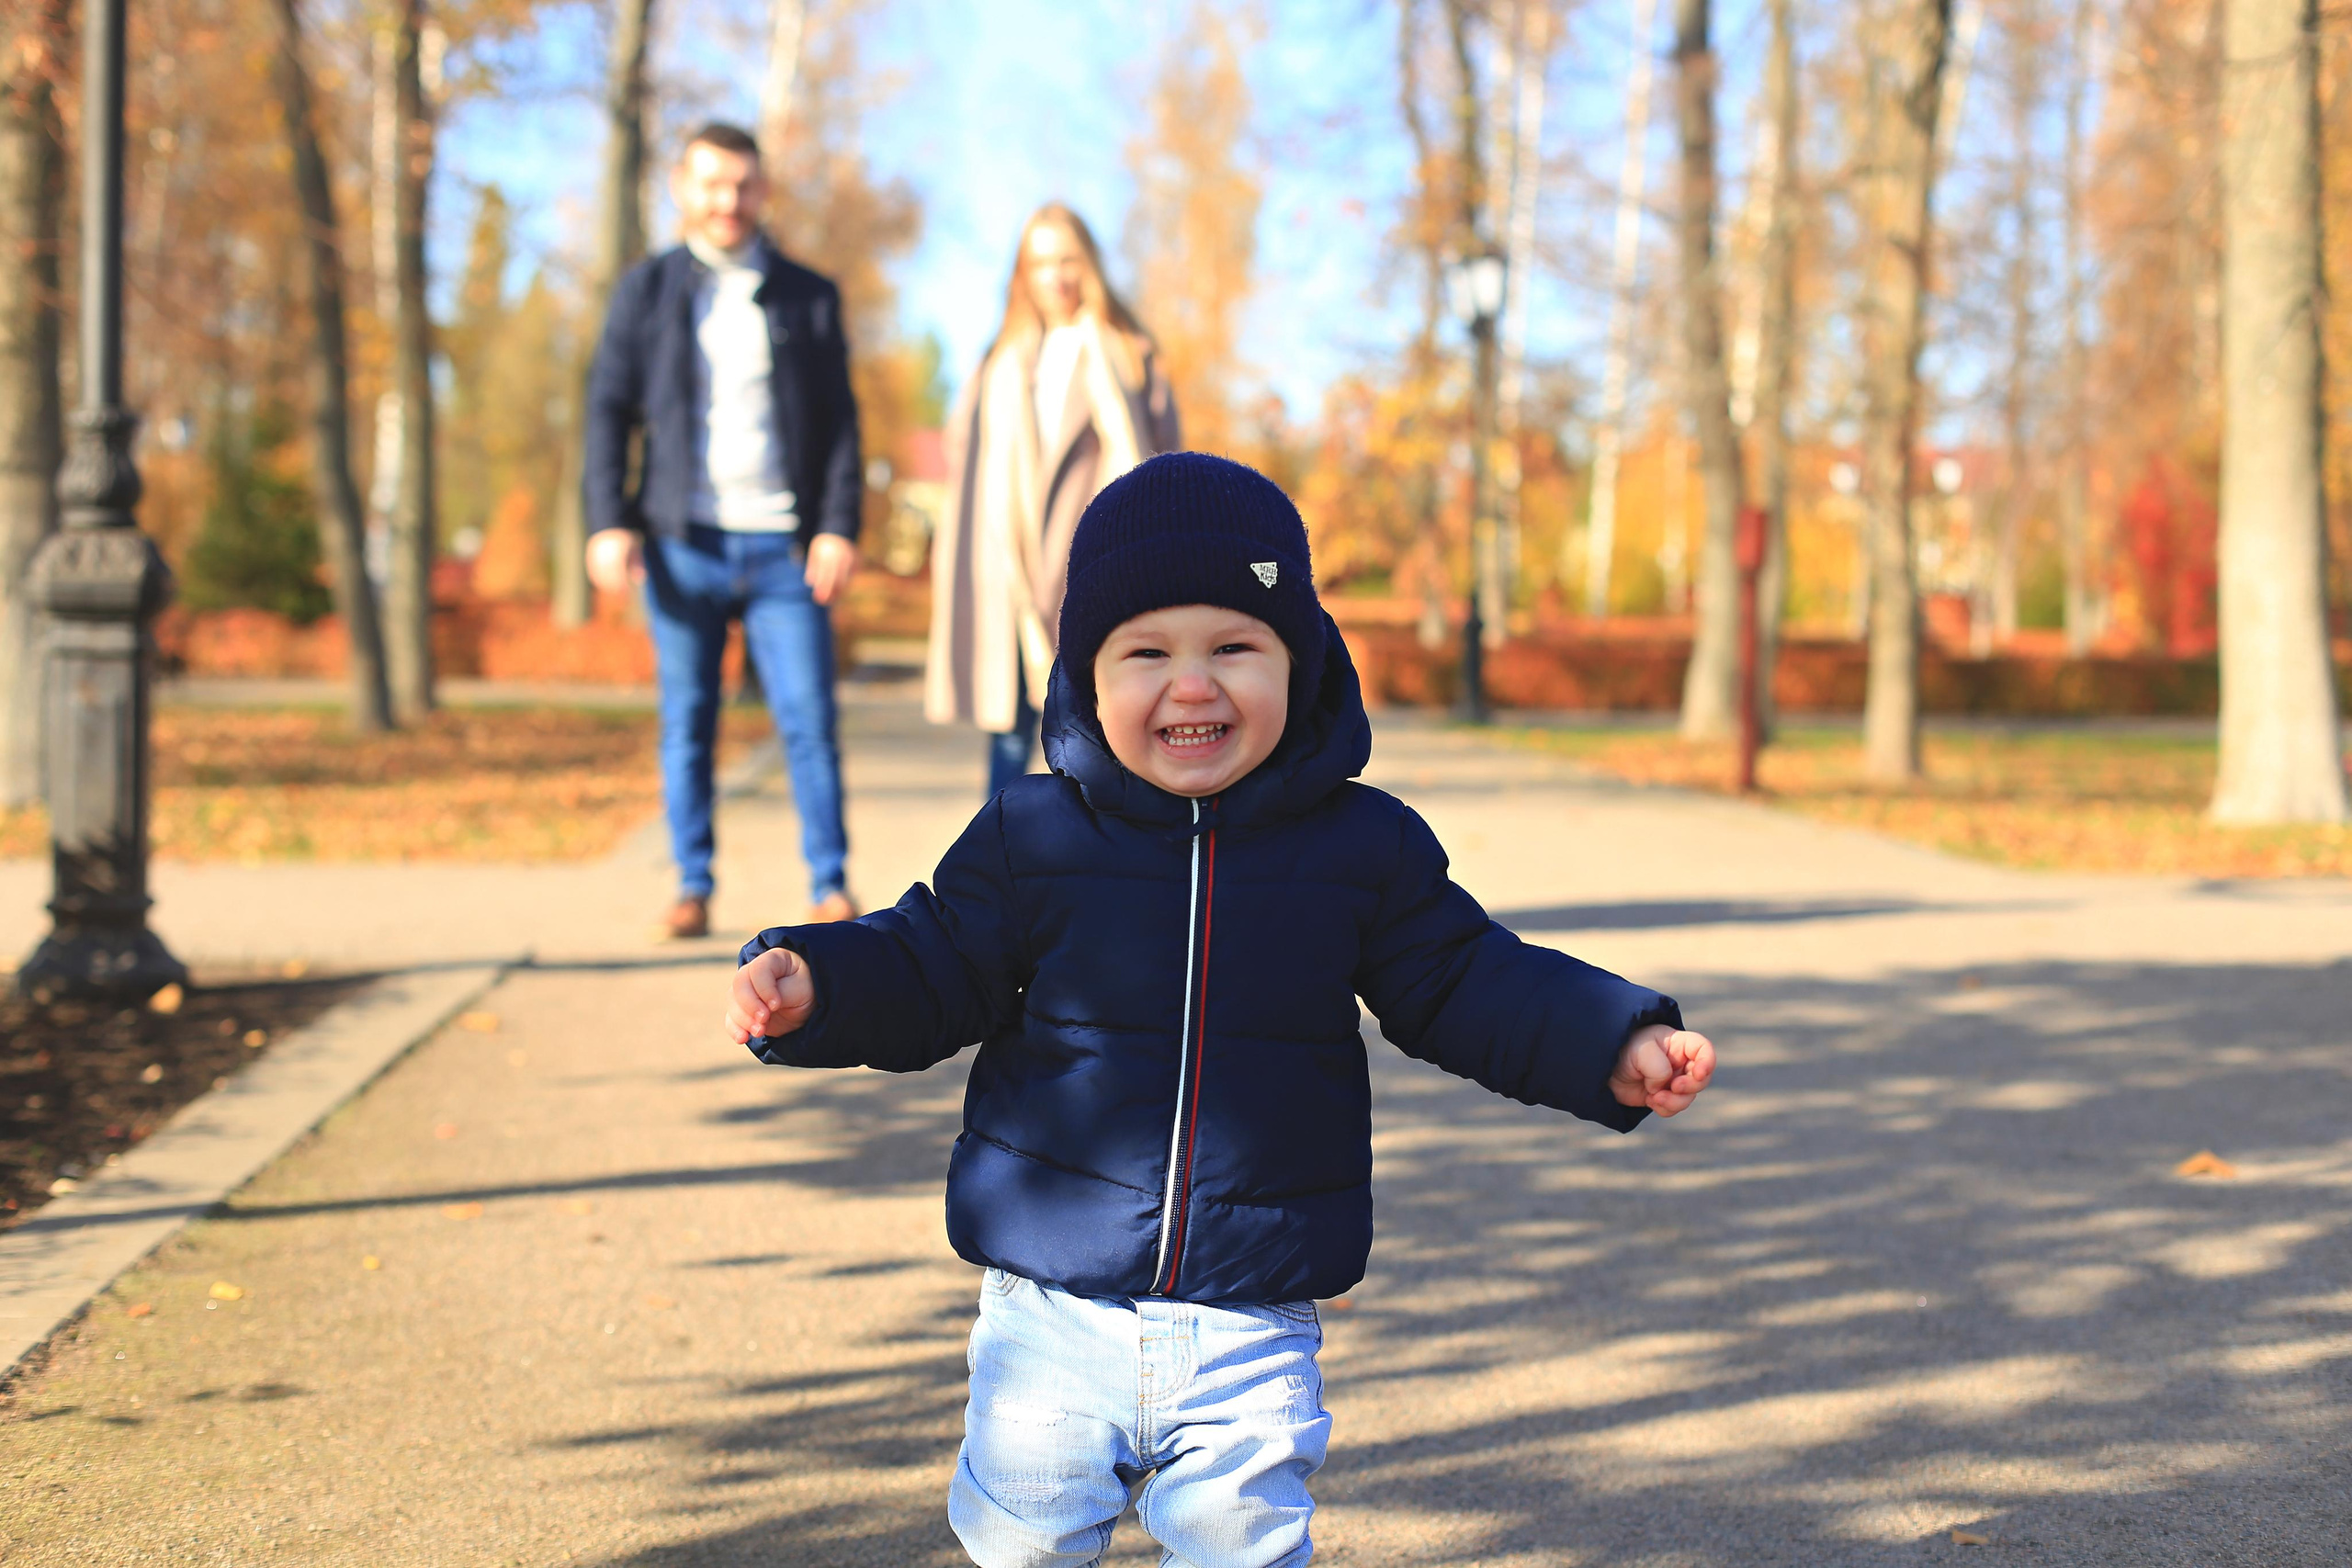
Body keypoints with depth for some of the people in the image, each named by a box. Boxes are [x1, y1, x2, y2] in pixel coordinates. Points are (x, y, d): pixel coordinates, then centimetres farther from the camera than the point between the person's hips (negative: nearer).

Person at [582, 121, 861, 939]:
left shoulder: (810, 296, 10)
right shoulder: (644, 291, 10)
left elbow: (840, 421, 8)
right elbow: (609, 410, 7)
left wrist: (839, 527, -4)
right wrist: (610, 523, -5)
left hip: (784, 546, 0)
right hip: (683, 544, 0)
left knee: (809, 721, -4)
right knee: (686, 724, 4)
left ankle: (830, 888, 4)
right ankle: (693, 888, 12)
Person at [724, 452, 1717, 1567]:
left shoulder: (1364, 848, -1)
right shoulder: (1030, 839, -4)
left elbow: (1464, 985, 8)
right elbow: (926, 974, 1)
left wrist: (1615, 1043, -2)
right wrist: (809, 987, -17)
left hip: (1251, 1330, 0)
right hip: (1052, 1316, 0)